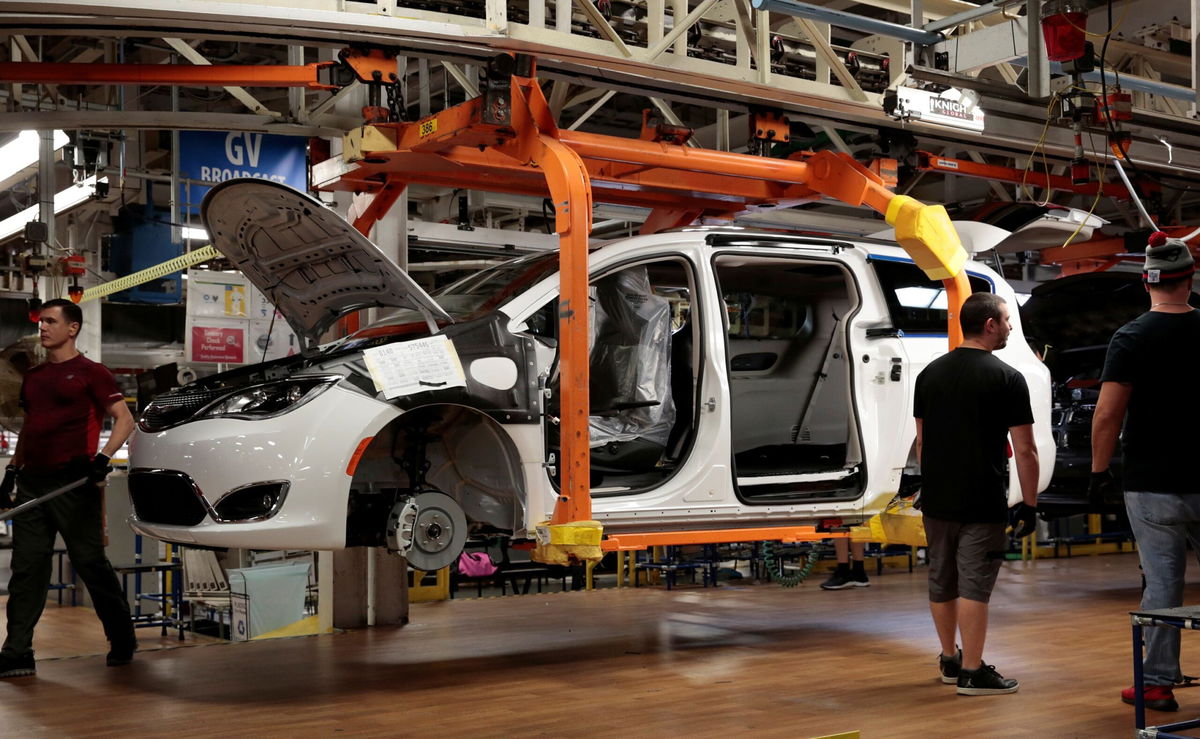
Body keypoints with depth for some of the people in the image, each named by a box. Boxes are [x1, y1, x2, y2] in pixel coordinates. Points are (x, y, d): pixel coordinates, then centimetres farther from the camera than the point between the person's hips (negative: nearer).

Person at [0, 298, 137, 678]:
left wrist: (102, 458, -19)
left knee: (91, 563, 0)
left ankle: (123, 642, 14)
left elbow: (124, 419, -6)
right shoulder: (32, 377, 19)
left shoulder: (90, 372, -1)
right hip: (31, 483, 6)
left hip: (73, 483, -6)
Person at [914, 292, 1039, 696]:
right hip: (982, 504, -6)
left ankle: (949, 661, 27)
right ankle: (972, 672, 1)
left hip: (936, 500, 6)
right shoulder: (1006, 378, -10)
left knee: (941, 581, 14)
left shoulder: (930, 373, 7)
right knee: (974, 585, -3)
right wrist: (1029, 503, -1)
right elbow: (1024, 449, -9)